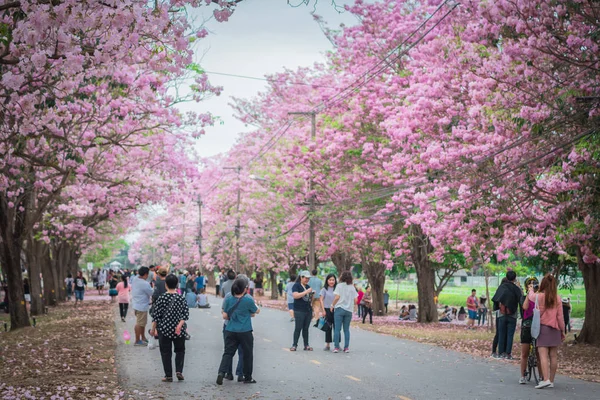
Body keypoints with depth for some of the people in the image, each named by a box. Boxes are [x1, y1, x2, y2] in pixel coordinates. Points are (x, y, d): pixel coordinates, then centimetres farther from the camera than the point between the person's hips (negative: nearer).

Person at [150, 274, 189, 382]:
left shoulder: (161, 298, -7)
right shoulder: (181, 298, -2)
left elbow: (156, 314, -5)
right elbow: (186, 314, -8)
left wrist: (153, 328, 3)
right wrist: (180, 325, -11)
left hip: (164, 329, -1)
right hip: (179, 331, 1)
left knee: (166, 352, 8)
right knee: (180, 350, 16)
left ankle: (168, 375, 7)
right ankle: (179, 370, 0)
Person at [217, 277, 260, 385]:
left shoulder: (228, 300, 0)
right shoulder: (248, 300, -11)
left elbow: (225, 316, 3)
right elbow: (257, 311, 5)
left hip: (230, 330, 3)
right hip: (245, 331, -3)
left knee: (228, 353, 5)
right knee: (248, 354, 12)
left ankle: (221, 372, -15)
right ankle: (247, 377, 20)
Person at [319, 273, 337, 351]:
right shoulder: (324, 290, 2)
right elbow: (321, 300, -1)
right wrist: (323, 310, -9)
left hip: (335, 310, 1)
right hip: (327, 310, -1)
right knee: (328, 328, 4)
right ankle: (327, 345, 10)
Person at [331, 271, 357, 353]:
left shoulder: (339, 285, -4)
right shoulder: (352, 287, 7)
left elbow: (337, 297, -13)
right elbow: (355, 300, 5)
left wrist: (332, 305, 0)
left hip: (339, 309, -3)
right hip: (349, 310, 3)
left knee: (337, 329, 0)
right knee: (346, 329, 9)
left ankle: (336, 347, -2)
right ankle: (346, 347, 7)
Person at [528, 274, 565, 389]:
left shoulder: (538, 296, -6)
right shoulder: (557, 298, 0)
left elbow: (530, 296, 17)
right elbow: (560, 316, 2)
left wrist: (530, 289, 39)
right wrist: (562, 330, 12)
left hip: (543, 327, -3)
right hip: (555, 329, 3)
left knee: (543, 355, -9)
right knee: (553, 355, 7)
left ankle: (546, 379, -22)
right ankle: (551, 381, 13)